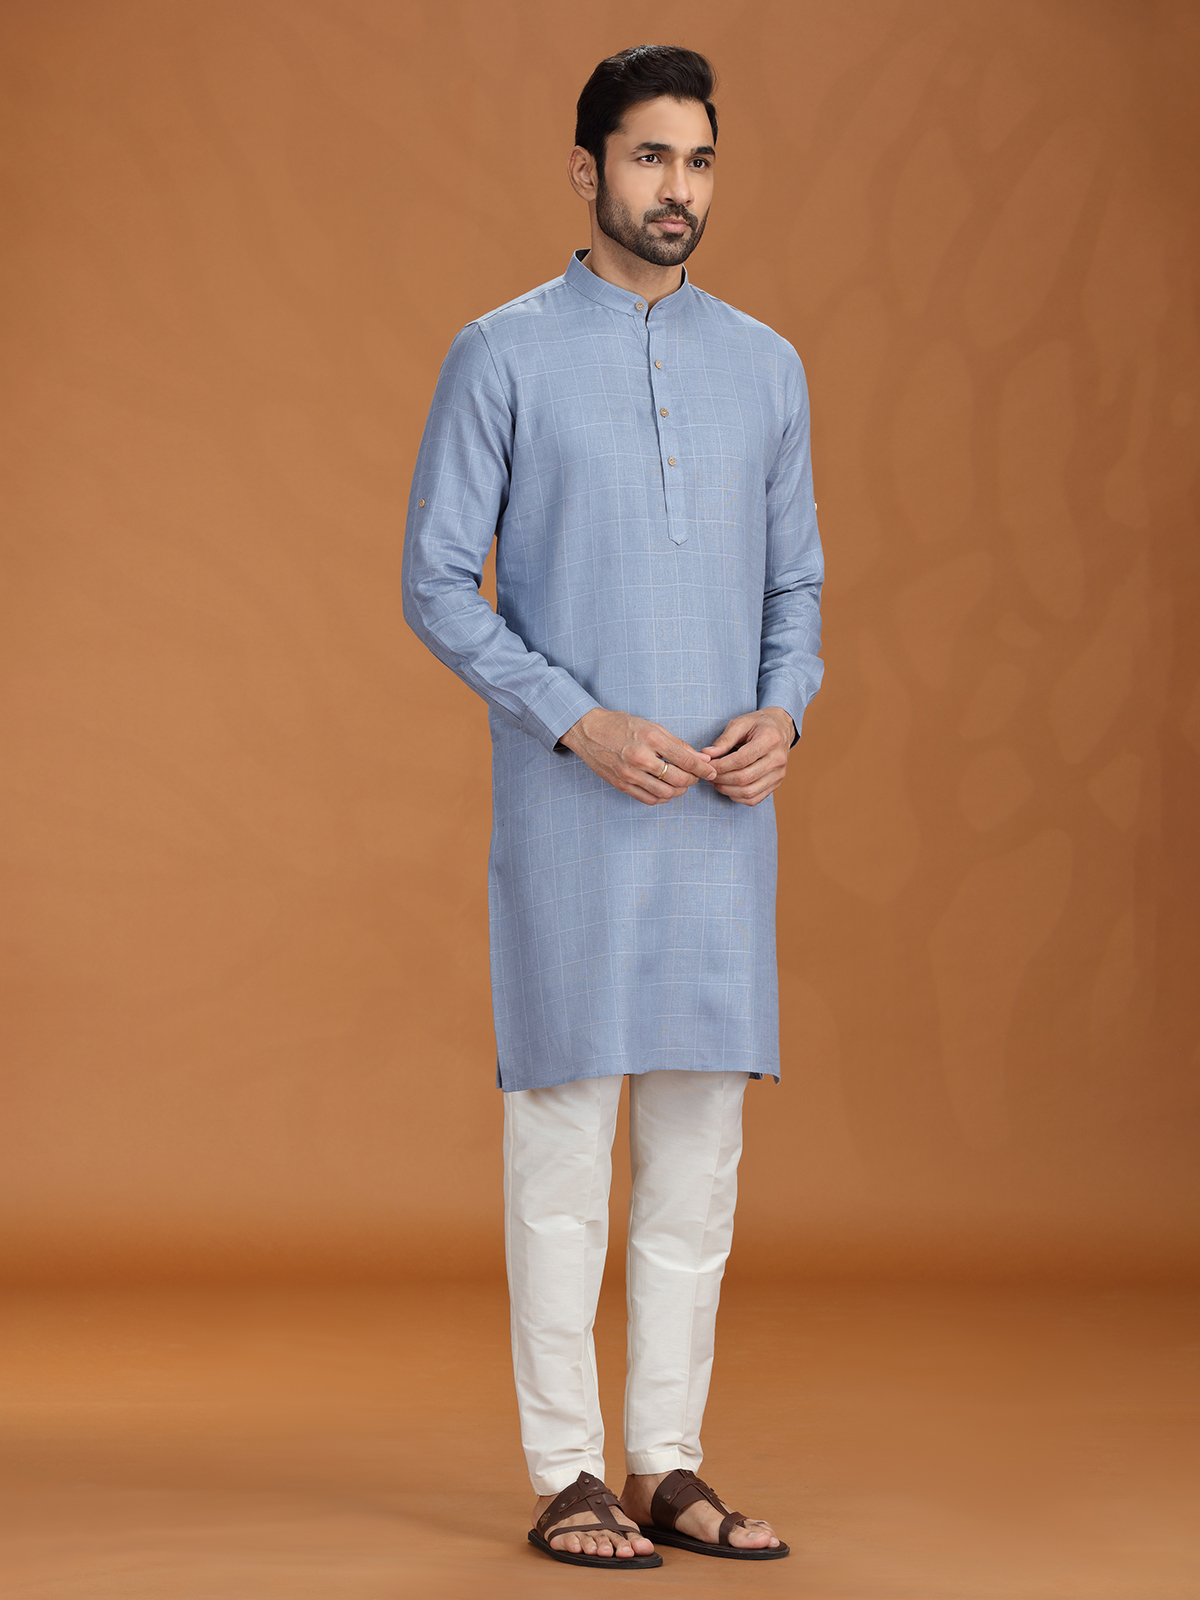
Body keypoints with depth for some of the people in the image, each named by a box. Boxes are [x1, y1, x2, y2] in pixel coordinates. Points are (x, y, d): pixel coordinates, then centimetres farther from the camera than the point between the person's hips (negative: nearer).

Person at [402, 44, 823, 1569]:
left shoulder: (764, 367, 12)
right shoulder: (503, 354, -1)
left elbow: (795, 581, 16)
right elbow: (435, 585, -4)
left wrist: (783, 709, -5)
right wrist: (580, 721, -15)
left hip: (723, 814, 4)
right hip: (570, 809, -4)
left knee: (700, 1142, 6)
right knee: (565, 1128, -1)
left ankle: (667, 1464, 16)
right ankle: (565, 1475, 7)